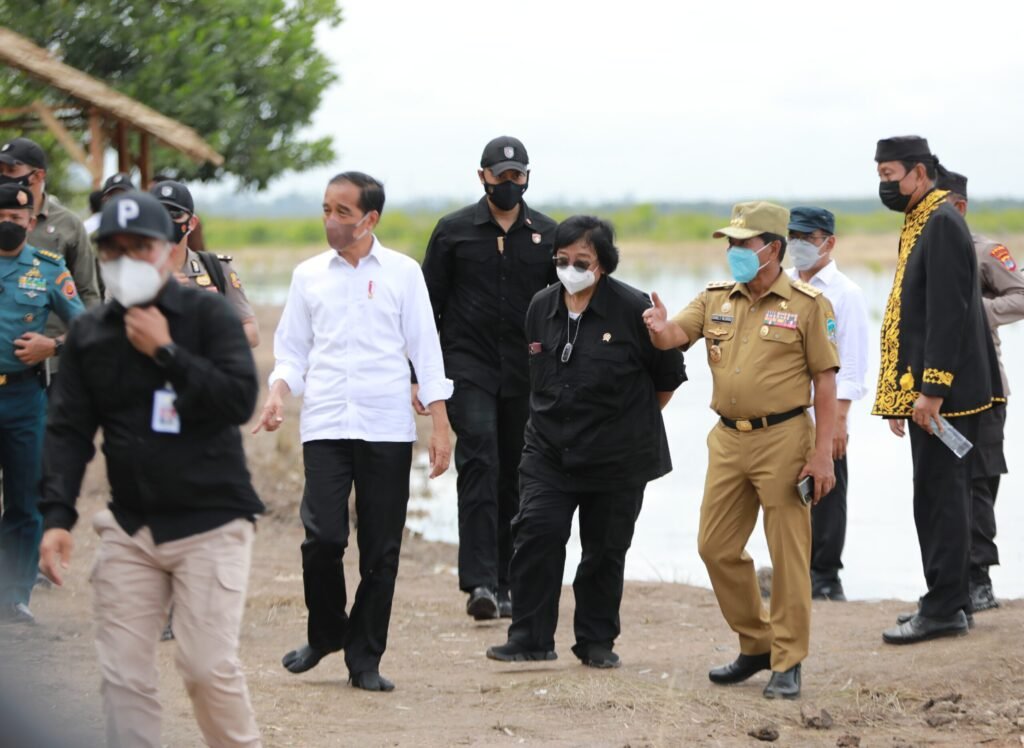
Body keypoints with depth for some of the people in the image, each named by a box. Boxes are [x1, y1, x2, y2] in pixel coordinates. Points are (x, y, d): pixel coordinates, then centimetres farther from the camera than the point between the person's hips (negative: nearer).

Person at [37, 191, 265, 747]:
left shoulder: (208, 315, -4)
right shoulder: (89, 333, 8)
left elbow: (241, 399, -15)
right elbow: (69, 430, 4)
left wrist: (166, 353, -18)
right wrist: (57, 517, -7)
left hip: (210, 522, -4)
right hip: (130, 527, 4)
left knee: (208, 666, -11)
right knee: (123, 675, 0)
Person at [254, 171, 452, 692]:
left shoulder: (402, 273, 6)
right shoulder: (308, 275, 11)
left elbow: (425, 350, 5)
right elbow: (291, 350, 16)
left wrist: (440, 425, 0)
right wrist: (279, 392, -4)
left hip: (388, 429, -1)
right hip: (325, 425, 1)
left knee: (381, 548, 0)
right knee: (324, 535, -12)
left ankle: (365, 659, 11)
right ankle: (325, 632, 13)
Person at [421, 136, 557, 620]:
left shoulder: (547, 234, 9)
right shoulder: (454, 231, 4)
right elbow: (429, 305, 6)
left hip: (526, 376, 3)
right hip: (469, 367, -3)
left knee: (514, 478, 6)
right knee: (479, 463, -18)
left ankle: (504, 585, 14)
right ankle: (479, 582, -25)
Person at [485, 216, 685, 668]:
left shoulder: (633, 309, -11)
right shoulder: (541, 308, 3)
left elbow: (669, 376, 1)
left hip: (617, 457, -3)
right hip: (549, 449, 3)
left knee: (605, 549, 6)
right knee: (536, 533, -11)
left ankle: (597, 642, 19)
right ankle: (531, 638, -5)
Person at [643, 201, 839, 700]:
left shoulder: (807, 305, -5)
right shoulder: (715, 300, 11)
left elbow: (825, 380, -7)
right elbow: (677, 335, -2)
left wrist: (822, 454, -13)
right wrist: (661, 329, -28)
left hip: (783, 439, -6)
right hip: (728, 439, 6)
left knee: (788, 556, -2)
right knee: (716, 548, 9)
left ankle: (787, 663, 6)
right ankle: (755, 645, 25)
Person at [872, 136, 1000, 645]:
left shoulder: (943, 224, -14)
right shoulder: (919, 224, 17)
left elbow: (948, 312, -21)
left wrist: (931, 389, -22)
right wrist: (898, 394, 18)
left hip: (944, 392, -10)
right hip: (923, 390, 10)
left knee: (939, 496, -8)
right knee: (939, 497, 13)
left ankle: (943, 610, -5)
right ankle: (950, 601, 19)